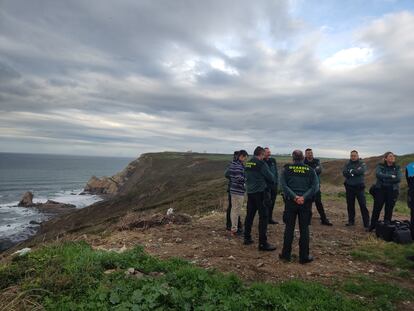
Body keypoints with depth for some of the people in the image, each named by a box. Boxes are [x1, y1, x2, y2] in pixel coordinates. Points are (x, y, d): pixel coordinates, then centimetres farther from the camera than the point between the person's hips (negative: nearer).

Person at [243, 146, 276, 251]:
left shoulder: (247, 164, 9)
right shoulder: (261, 163, -12)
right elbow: (270, 177, -7)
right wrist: (272, 181, 13)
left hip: (249, 192, 7)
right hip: (260, 192, -7)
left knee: (249, 215, 16)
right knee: (263, 216, -3)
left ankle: (247, 238, 25)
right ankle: (263, 243, -3)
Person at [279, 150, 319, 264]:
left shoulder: (287, 169, 0)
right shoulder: (310, 170, 3)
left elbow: (283, 185, -10)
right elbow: (315, 186, -6)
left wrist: (294, 196, -15)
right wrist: (304, 197, -14)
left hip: (290, 202, 0)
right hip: (306, 203, 0)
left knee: (289, 228, 8)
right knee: (304, 229, 7)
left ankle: (286, 254, 15)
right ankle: (304, 257, 14)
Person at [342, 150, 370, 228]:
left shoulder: (362, 163, 0)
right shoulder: (347, 164, 7)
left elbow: (362, 171, -20)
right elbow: (344, 173, -9)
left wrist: (351, 171, -12)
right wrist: (355, 172, -16)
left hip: (359, 187, -3)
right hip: (349, 187, 3)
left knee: (363, 205, -4)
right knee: (350, 205, 11)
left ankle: (366, 224, 1)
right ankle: (351, 221, 24)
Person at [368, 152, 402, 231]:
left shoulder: (397, 168, 7)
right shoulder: (380, 166, 4)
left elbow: (398, 179, -8)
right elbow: (378, 175, -16)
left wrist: (385, 179, -12)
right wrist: (391, 176, -15)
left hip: (392, 191, 1)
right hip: (380, 190, -1)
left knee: (389, 210, 4)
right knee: (377, 208, 0)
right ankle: (372, 226, 11)